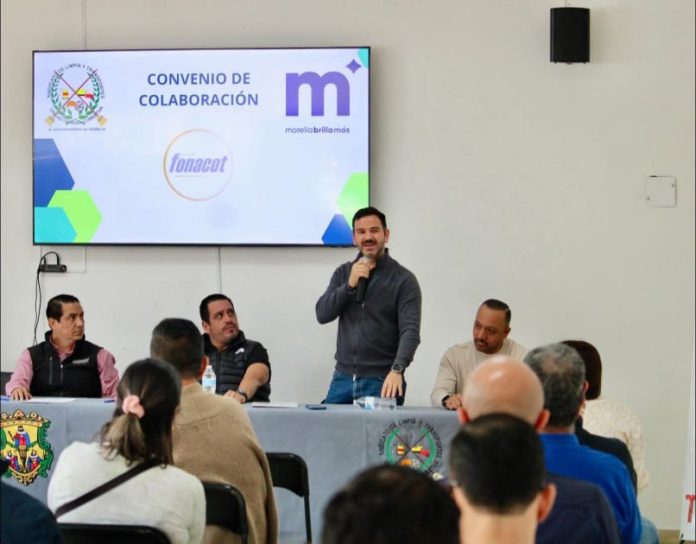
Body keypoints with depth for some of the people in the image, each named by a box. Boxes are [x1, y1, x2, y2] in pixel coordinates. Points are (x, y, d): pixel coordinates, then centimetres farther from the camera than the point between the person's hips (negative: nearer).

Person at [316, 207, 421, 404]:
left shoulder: (403, 280, -5)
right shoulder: (343, 273, 11)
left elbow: (410, 331, -15)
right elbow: (322, 314, 1)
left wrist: (397, 370, -31)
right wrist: (350, 285, -13)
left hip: (382, 382, -4)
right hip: (343, 378, 4)